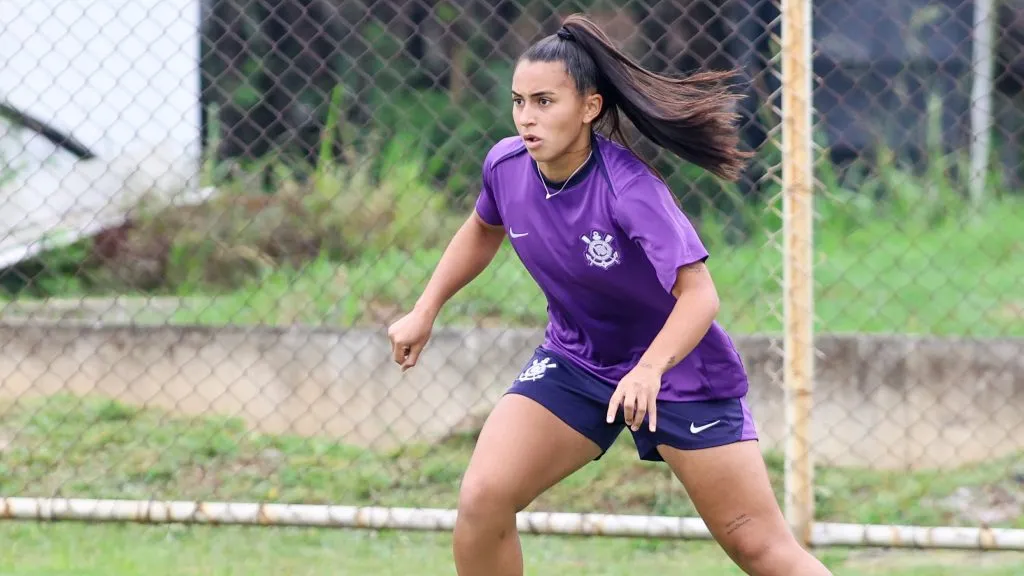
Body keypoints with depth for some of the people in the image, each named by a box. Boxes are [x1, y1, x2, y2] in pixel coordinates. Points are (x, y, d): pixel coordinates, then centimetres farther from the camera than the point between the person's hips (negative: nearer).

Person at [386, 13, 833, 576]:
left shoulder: (628, 188, -30)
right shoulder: (506, 165, -12)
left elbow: (699, 295, -35)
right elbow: (483, 229, 13)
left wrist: (649, 370, -50)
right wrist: (424, 312, 10)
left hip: (677, 367, -5)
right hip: (574, 360, 5)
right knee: (482, 499, -14)